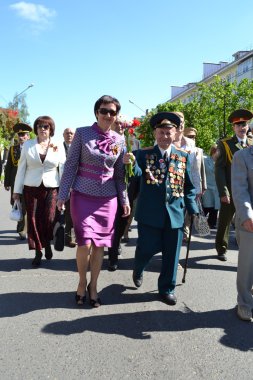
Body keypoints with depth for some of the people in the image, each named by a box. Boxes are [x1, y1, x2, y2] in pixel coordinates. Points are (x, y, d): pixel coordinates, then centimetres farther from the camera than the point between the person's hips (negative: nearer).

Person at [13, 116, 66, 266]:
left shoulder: (58, 147, 4)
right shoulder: (28, 145, 5)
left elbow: (63, 170, 4)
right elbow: (21, 168, 5)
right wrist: (17, 190, 3)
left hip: (52, 188, -1)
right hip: (31, 187, 1)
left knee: (49, 219, -8)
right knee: (33, 219, 2)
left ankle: (47, 243, 23)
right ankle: (38, 252, 17)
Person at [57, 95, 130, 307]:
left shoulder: (120, 140, 5)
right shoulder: (82, 134, -4)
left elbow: (119, 174, 11)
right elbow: (71, 166, -3)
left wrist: (124, 200, 8)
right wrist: (62, 195, -6)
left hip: (107, 199, 3)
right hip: (83, 196, -3)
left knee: (100, 244, 6)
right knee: (85, 243, -9)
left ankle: (93, 286, 25)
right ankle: (82, 282, 18)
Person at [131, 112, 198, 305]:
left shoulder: (184, 156, 6)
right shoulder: (143, 154, 0)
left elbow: (189, 186, 9)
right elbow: (137, 174, -18)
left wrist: (193, 210, 4)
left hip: (175, 213, 3)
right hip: (150, 213, -2)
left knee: (171, 254, 10)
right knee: (147, 248, 5)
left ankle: (167, 288, 30)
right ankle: (138, 271, 40)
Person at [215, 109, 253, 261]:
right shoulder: (224, 144, 0)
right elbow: (219, 169, -5)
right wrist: (223, 192, -12)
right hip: (230, 192, -2)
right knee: (224, 222, 10)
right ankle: (222, 249, 27)